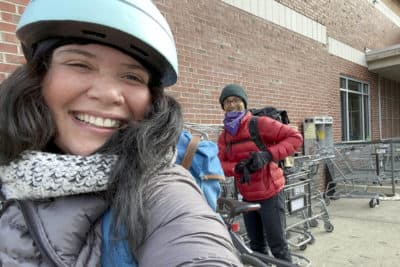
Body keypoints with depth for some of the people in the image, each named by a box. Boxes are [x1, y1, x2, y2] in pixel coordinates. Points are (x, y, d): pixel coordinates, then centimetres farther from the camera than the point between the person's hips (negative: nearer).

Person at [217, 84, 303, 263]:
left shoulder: (259, 124, -14)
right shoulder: (224, 136, 4)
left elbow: (295, 137, -16)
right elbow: (219, 164, -5)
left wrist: (268, 154, -27)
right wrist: (238, 167, -25)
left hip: (270, 194, -5)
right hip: (247, 197, 6)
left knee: (277, 245, 6)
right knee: (256, 246, 19)